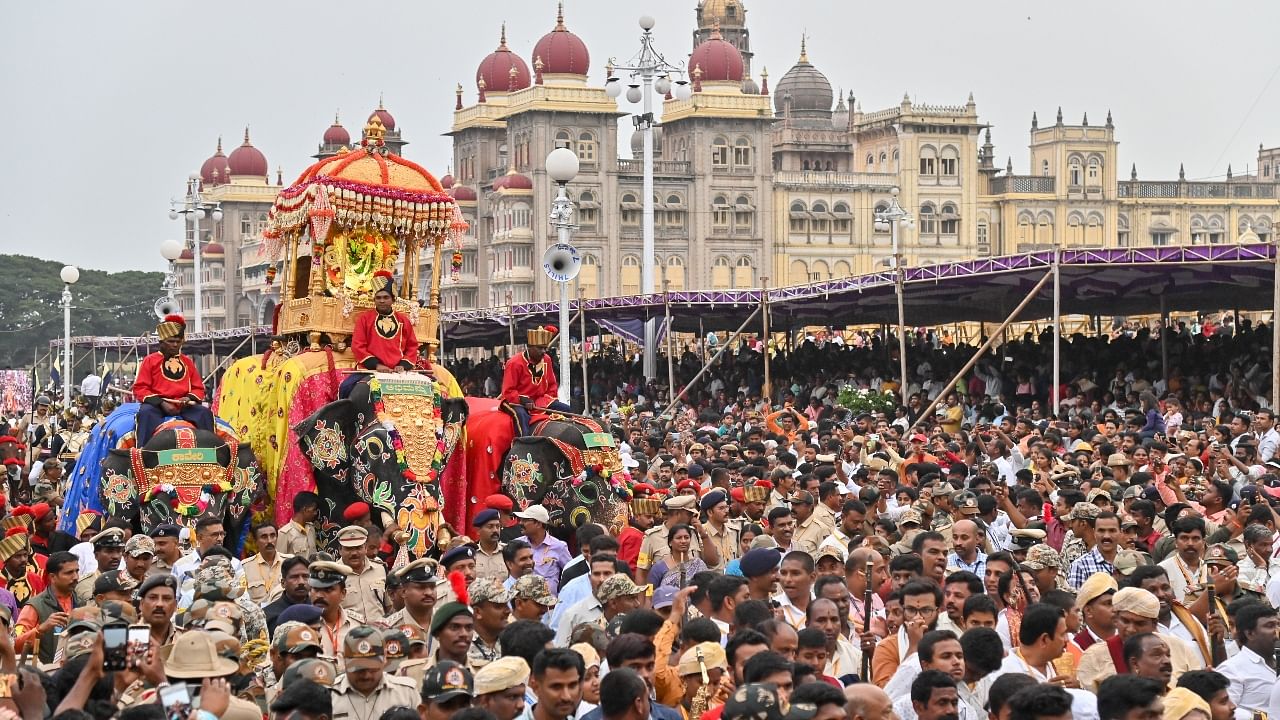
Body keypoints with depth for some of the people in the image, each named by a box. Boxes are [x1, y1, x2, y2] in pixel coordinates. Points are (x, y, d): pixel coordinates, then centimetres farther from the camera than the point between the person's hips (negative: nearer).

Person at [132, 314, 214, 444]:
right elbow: (140, 389, 1)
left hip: (183, 406, 3)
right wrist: (161, 403, -14)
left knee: (205, 412, -22)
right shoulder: (150, 360, 7)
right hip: (157, 405, -3)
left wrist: (190, 398, -8)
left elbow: (198, 388, 17)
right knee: (146, 412, -35)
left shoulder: (187, 362, 16)